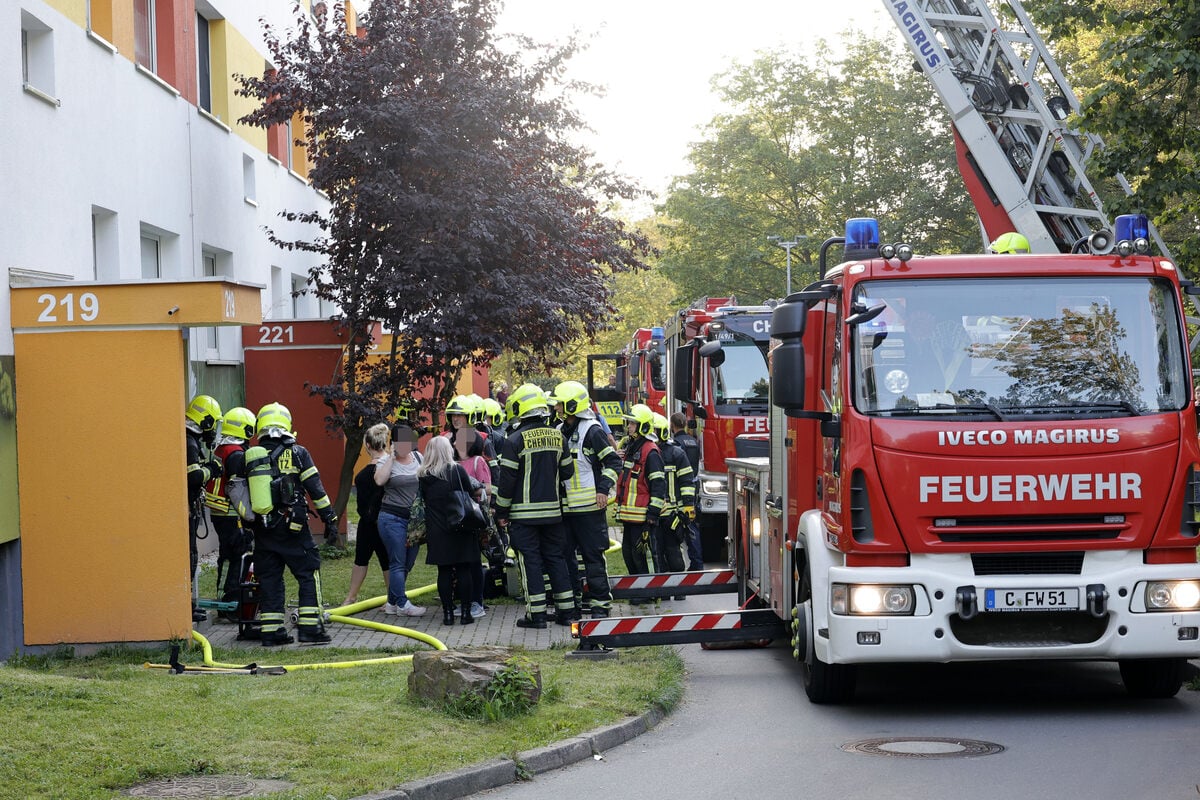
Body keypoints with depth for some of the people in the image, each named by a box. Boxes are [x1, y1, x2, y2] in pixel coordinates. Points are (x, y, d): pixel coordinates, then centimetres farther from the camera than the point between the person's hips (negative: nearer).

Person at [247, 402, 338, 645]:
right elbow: (315, 488, -5)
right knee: (309, 574, 3)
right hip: (293, 528, -4)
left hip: (263, 528, 4)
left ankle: (271, 632, 7)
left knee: (269, 579, 8)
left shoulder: (251, 457, 7)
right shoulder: (297, 453, -3)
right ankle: (309, 626, -4)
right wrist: (329, 518, -1)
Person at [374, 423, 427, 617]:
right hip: (393, 518, -6)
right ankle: (402, 604, -1)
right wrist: (391, 457, -19)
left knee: (408, 563, 10)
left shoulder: (418, 457, 10)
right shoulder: (387, 460, -5)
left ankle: (392, 602, 19)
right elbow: (379, 480, -25)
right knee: (398, 563, -5)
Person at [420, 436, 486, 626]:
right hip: (460, 529, -2)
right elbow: (474, 493, -1)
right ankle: (466, 612, 3)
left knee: (444, 571, 5)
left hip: (437, 531, 2)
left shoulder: (423, 476, 0)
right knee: (464, 570, 4)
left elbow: (423, 499, 10)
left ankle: (448, 612, 4)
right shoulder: (457, 470, -6)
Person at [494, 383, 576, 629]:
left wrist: (501, 511, -2)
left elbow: (506, 479, -10)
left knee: (530, 561, -1)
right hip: (553, 511, 5)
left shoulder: (514, 441, -11)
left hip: (524, 513, -5)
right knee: (555, 558, 12)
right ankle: (566, 610, 13)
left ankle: (536, 613, -2)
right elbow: (567, 471, 11)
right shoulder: (557, 437, 4)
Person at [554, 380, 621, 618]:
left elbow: (613, 462, -9)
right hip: (565, 507, 8)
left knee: (593, 556, -4)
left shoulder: (592, 431, -8)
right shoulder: (561, 432, 14)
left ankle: (600, 603, 1)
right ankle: (572, 601, 18)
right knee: (566, 554, 9)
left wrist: (603, 489, -17)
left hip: (589, 506, -8)